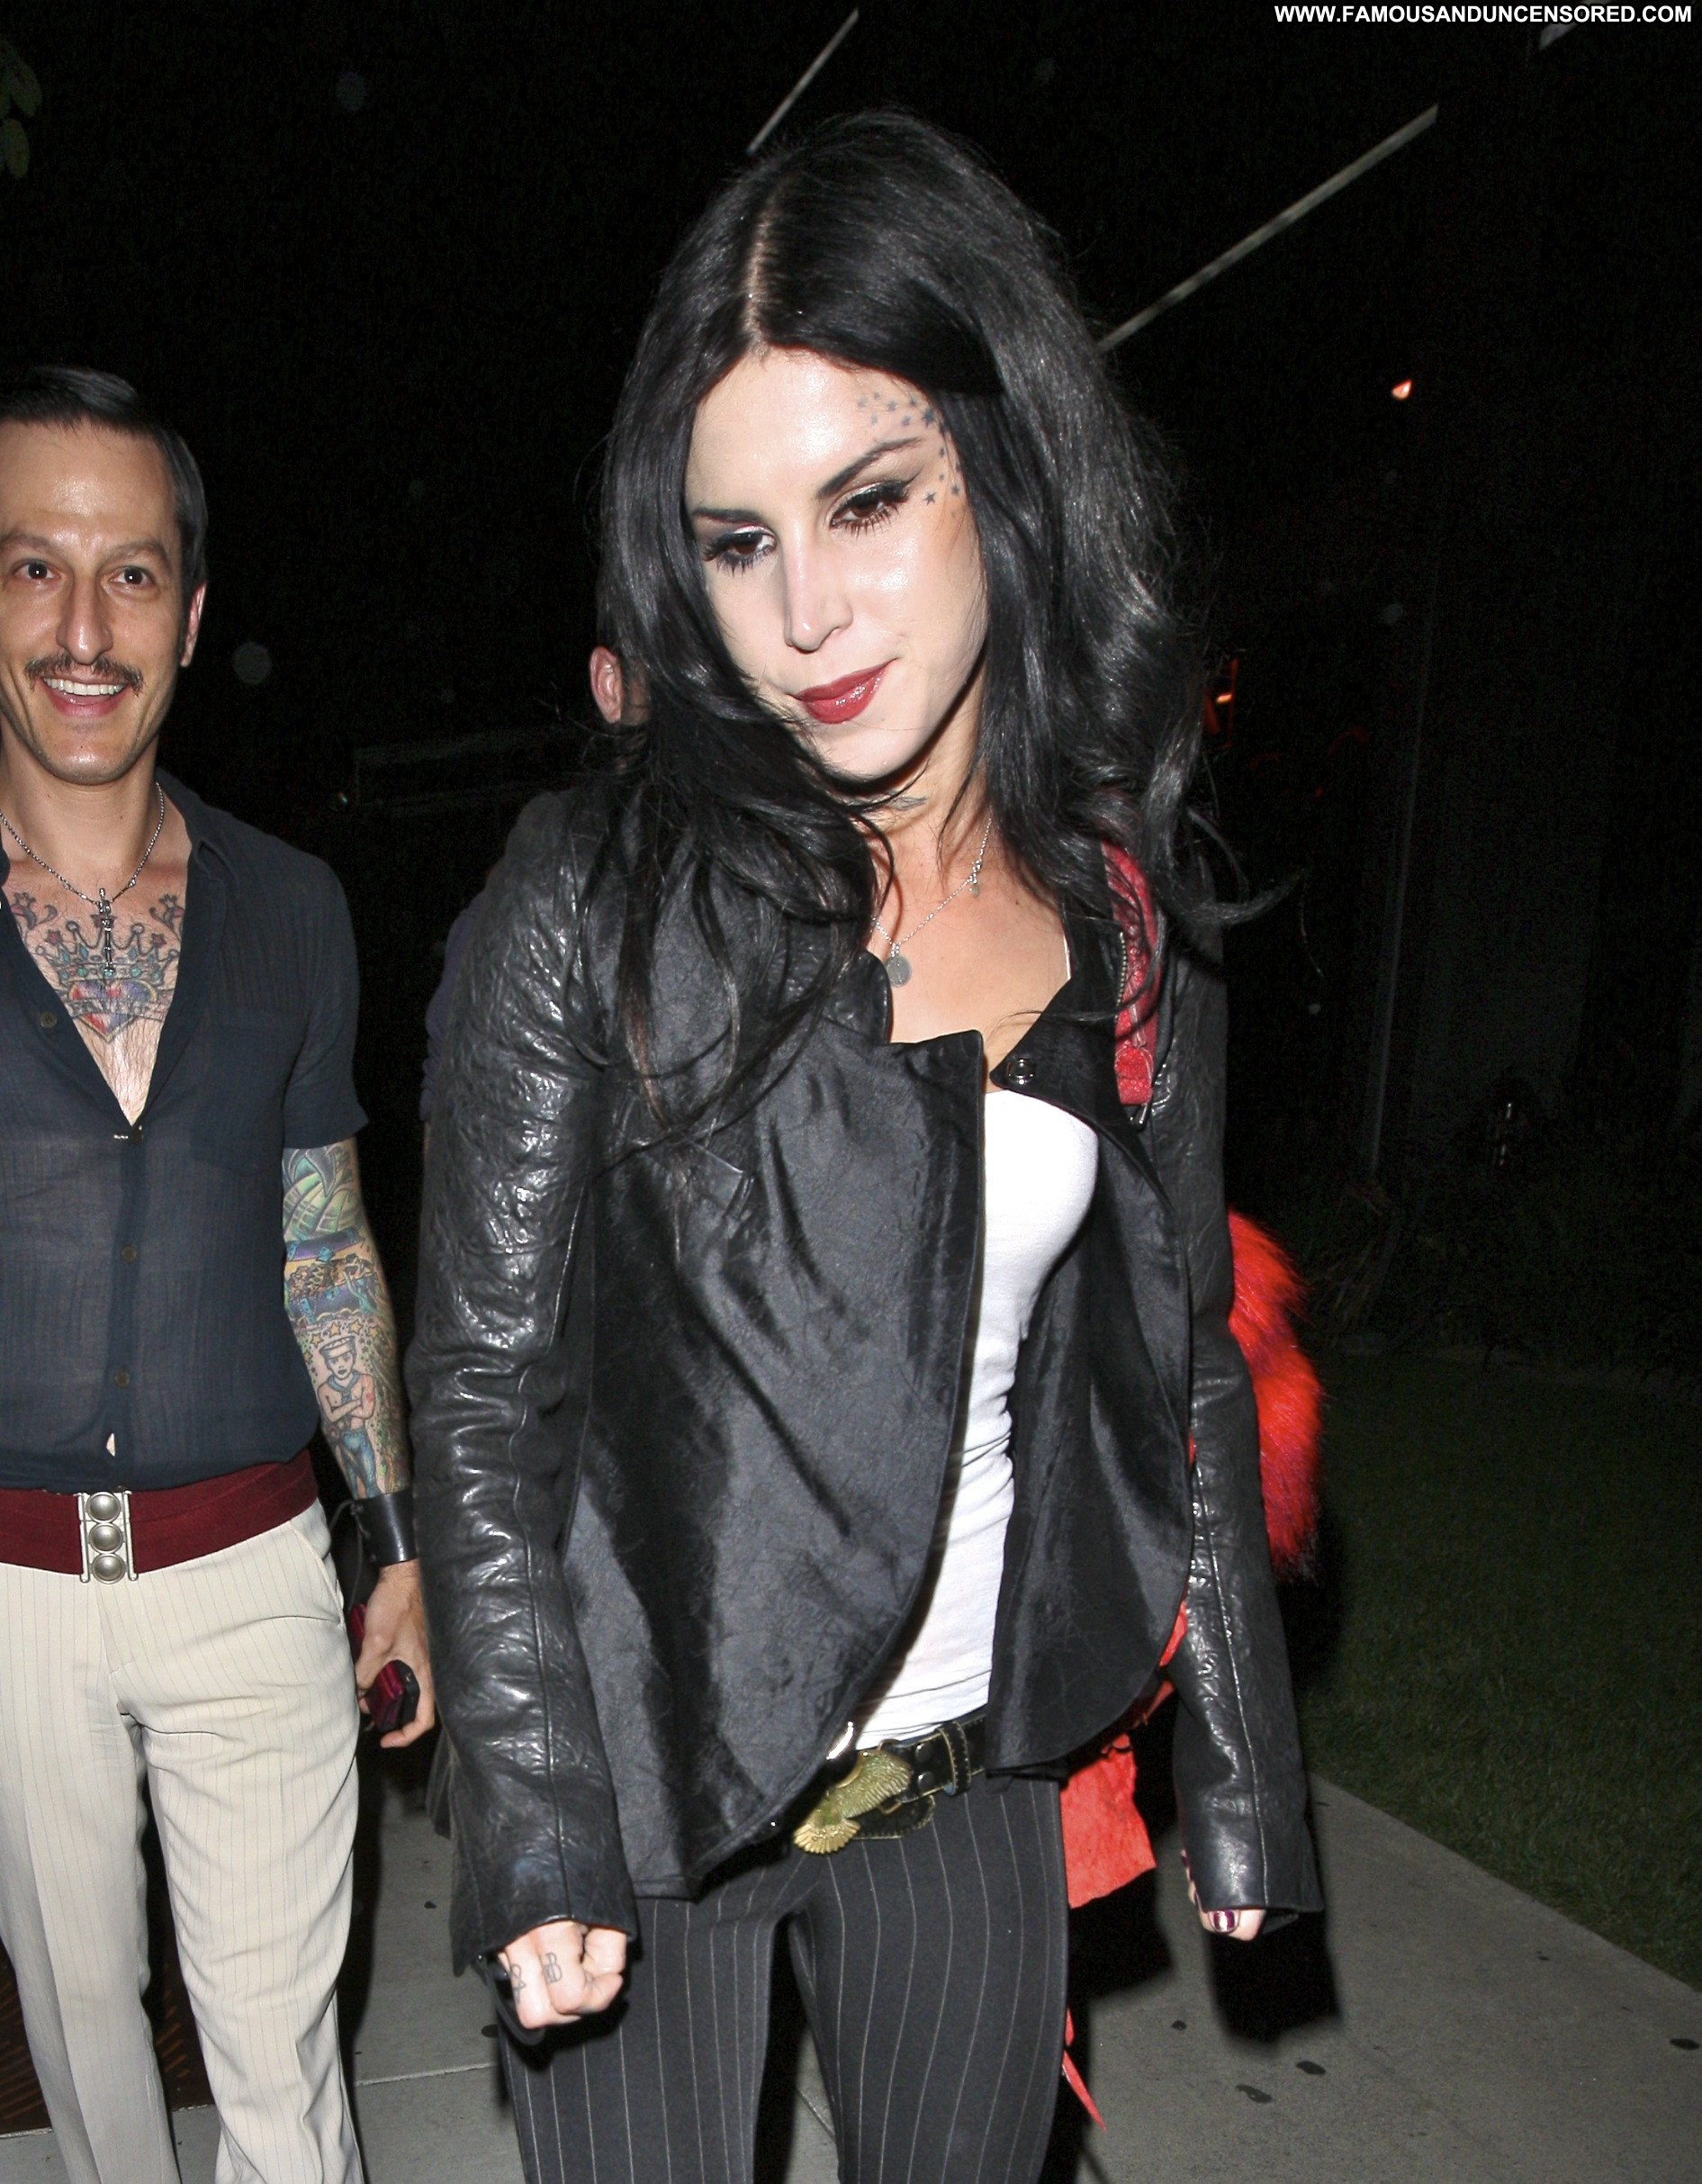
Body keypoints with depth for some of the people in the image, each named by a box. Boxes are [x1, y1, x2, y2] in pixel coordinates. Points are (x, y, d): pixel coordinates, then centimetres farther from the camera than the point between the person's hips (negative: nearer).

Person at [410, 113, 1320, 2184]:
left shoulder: (1128, 904, -4)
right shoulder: (600, 892, -16)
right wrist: (536, 1835, -13)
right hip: (648, 1766, -3)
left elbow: (1177, 1364, 3)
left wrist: (1233, 1762, 7)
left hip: (974, 1770, 4)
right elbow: (484, 1389, -11)